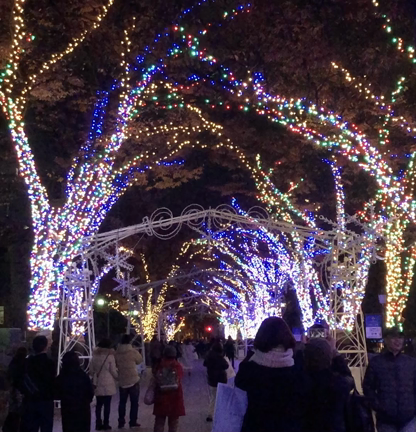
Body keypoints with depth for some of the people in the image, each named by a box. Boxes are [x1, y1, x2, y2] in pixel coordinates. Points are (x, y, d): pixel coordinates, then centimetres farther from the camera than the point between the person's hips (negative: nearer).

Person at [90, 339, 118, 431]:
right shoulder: (110, 356, -9)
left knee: (99, 404, 11)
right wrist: (117, 377, 14)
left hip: (98, 384, 4)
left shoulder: (95, 355, 4)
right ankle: (105, 424, 5)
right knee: (107, 404, 2)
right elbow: (113, 371, -6)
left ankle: (98, 424, 13)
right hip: (108, 384, -4)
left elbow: (91, 371, 10)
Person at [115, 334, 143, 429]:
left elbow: (115, 364, 6)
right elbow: (140, 360, 3)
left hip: (122, 381, 4)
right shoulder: (133, 351, -13)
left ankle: (121, 422, 19)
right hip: (133, 380, -3)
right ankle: (133, 422, 8)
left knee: (122, 402, 16)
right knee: (134, 402, 7)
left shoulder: (117, 353, -4)